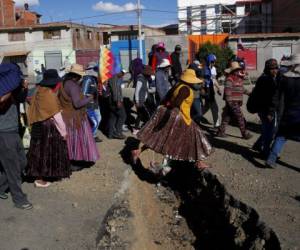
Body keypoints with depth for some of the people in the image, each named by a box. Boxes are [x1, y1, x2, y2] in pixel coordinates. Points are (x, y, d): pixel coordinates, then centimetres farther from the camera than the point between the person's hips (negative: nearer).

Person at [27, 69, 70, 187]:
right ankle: (40, 179, 9)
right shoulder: (49, 94, -19)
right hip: (49, 127, -8)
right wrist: (63, 131, -10)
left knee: (40, 150, 17)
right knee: (47, 151, 1)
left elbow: (35, 110, 10)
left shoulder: (39, 91, 5)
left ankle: (38, 174, 30)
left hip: (38, 125, 8)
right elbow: (56, 115, -17)